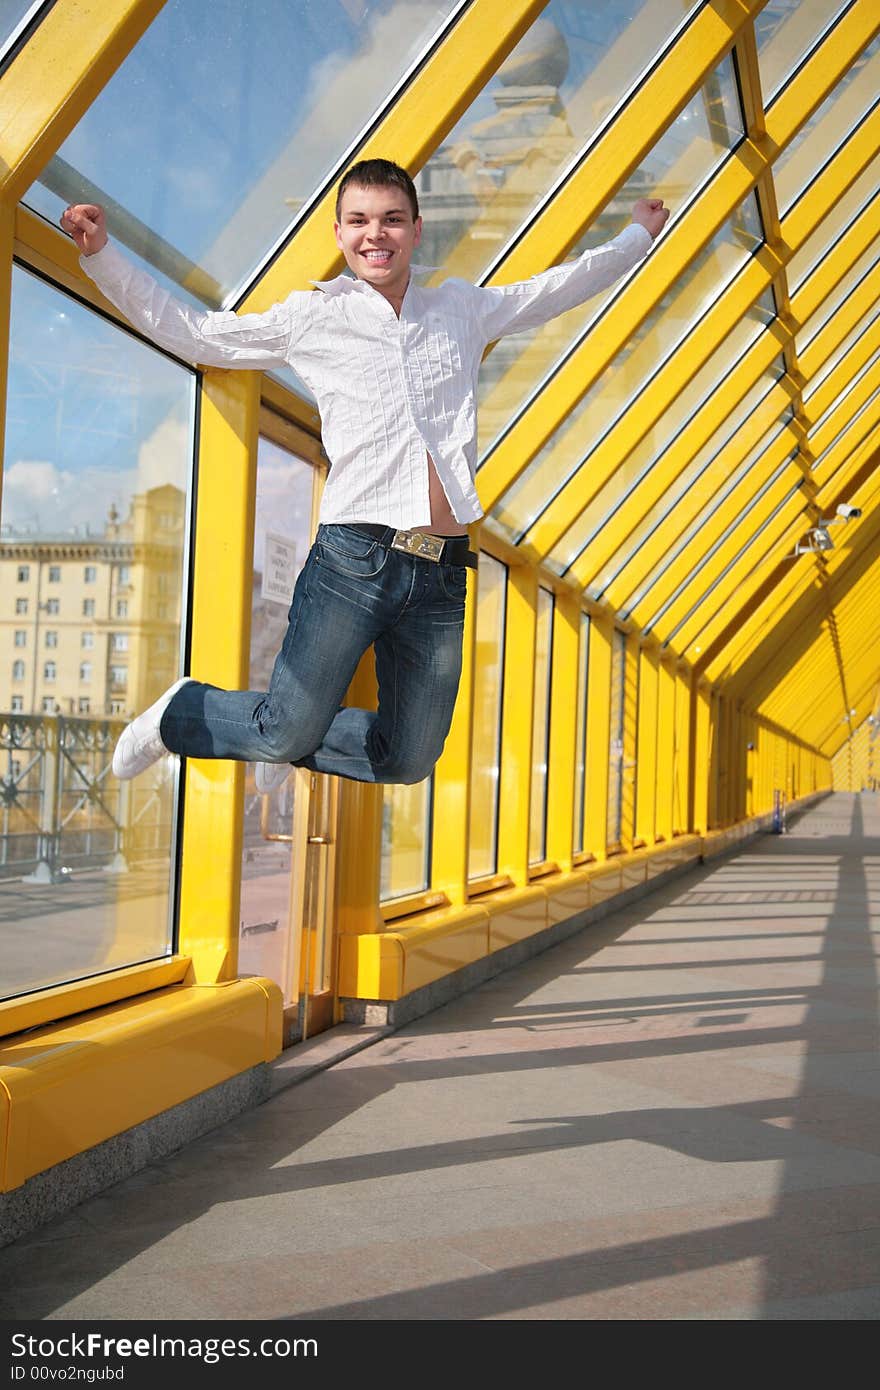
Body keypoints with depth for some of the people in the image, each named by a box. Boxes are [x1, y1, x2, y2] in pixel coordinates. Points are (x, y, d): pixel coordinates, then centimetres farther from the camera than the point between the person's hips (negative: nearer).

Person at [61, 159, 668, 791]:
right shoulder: (311, 317, 7)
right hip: (355, 556, -4)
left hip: (443, 573, 4)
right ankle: (179, 714, 25)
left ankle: (286, 742, 34)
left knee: (407, 760, 8)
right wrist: (103, 254, 8)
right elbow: (187, 330, 14)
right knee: (287, 733, -5)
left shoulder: (462, 308, 16)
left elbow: (557, 288, 29)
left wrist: (637, 236, 38)